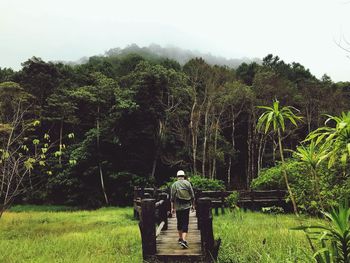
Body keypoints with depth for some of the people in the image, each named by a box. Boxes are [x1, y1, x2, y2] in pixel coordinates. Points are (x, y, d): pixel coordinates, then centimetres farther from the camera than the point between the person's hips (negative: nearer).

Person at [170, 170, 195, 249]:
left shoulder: (174, 185, -2)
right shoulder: (187, 183, -2)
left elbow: (172, 198, -1)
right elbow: (192, 196, 1)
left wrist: (172, 208, 5)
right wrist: (193, 205, 12)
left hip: (178, 207, 1)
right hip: (186, 206, -1)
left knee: (179, 222, 17)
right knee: (185, 223, -1)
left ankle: (180, 238, 29)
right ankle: (183, 240, -14)